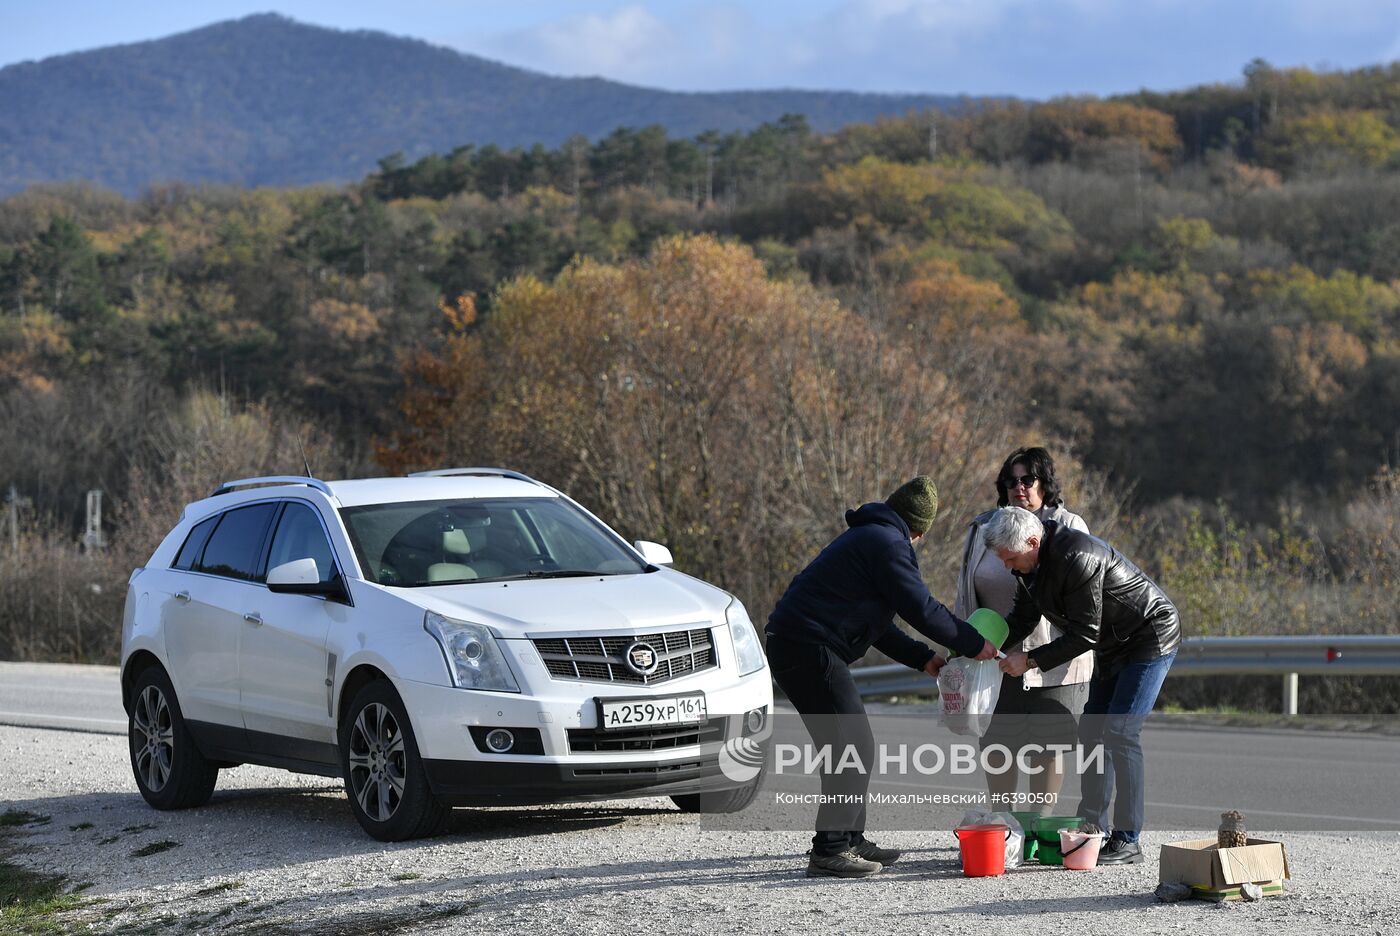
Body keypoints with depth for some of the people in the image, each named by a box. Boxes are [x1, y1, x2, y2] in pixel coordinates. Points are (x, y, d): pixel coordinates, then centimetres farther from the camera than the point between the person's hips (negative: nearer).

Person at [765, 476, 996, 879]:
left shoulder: (868, 536, 26)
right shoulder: (887, 543, -8)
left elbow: (877, 624, 29)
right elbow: (921, 608, -11)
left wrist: (923, 657, 25)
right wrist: (974, 644, 0)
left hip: (794, 646, 11)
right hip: (809, 649, -11)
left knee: (852, 747, 17)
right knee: (852, 748, -10)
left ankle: (849, 840, 22)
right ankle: (829, 850, -11)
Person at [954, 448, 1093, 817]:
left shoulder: (1069, 528, -1)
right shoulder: (983, 528, 9)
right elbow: (966, 592, 16)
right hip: (996, 658, 4)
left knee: (1047, 745, 0)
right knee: (997, 743, 6)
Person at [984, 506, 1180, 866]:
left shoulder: (1077, 559, -31)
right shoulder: (1029, 564, -2)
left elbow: (1084, 634, -27)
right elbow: (1023, 618, 8)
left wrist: (1030, 660, -25)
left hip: (1151, 638, -10)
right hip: (1113, 647, 10)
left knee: (1120, 733, -16)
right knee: (1091, 731, 6)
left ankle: (1127, 841, -14)